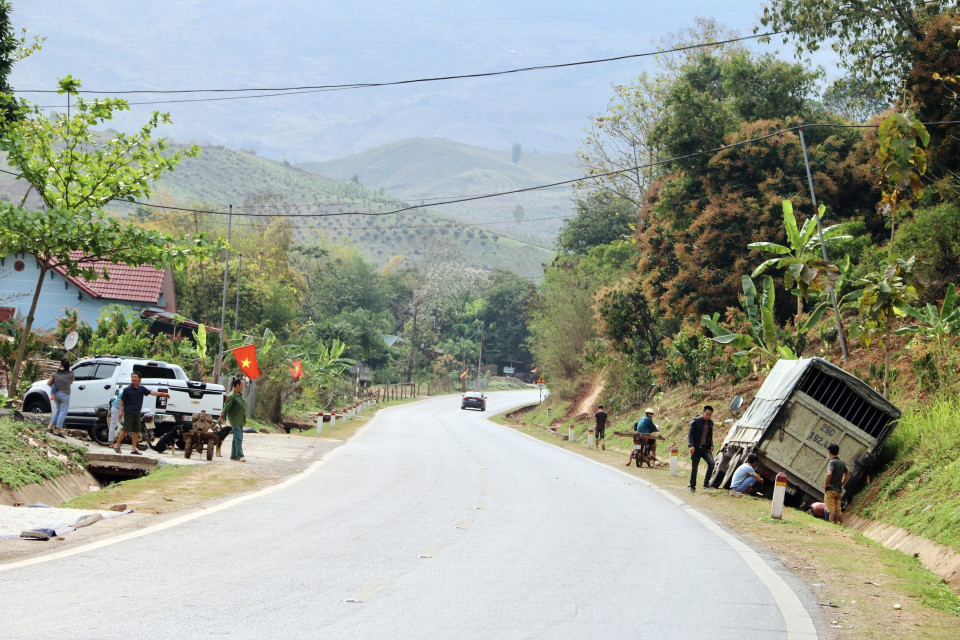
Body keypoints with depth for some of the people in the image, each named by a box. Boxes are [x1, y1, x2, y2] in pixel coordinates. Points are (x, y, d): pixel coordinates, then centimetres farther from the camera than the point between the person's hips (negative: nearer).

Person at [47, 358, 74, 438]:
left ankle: (51, 426, 18)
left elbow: (48, 383, 4)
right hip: (65, 395, -4)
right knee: (63, 412, 2)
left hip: (56, 394, 4)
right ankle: (58, 431, 2)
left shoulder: (55, 373, -4)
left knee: (58, 410, 23)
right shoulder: (71, 374, -12)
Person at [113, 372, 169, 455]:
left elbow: (150, 392, 9)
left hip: (137, 413, 5)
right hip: (128, 413, -5)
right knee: (125, 430, -8)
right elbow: (122, 400, -1)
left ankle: (134, 449, 10)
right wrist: (120, 411, -6)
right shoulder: (127, 389, -4)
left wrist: (162, 394, 4)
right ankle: (117, 445, 4)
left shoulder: (141, 389, 8)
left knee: (136, 431, 4)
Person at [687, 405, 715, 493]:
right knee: (694, 468, 2)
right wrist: (691, 445, -21)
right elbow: (690, 434, -9)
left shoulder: (710, 423, 9)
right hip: (696, 448, -4)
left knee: (711, 463, -19)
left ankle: (706, 483, -11)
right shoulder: (696, 421, -7)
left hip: (706, 448, 4)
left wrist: (711, 445, 3)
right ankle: (692, 487, 16)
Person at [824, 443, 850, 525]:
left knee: (831, 510, -8)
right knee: (838, 510, 11)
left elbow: (829, 474, -29)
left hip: (831, 490, -7)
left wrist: (825, 485, -17)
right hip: (839, 490, 7)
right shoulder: (842, 462, 10)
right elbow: (847, 475, 22)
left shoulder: (832, 462, -13)